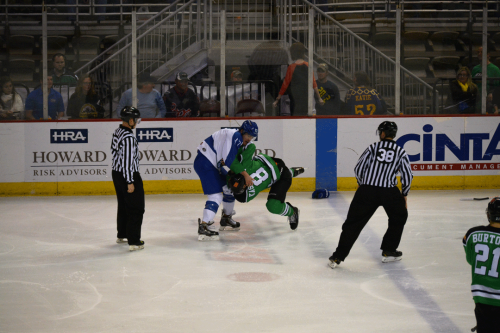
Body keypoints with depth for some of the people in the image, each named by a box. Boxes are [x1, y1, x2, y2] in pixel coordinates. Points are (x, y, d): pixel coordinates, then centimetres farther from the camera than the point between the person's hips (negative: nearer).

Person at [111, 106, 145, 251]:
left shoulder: (117, 132, 7)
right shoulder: (129, 137, -24)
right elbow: (127, 160, -24)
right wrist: (130, 182, -20)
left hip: (116, 173, 10)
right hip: (128, 175, -10)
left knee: (123, 205, 23)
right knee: (136, 209, -4)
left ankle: (122, 235, 37)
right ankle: (134, 241, -6)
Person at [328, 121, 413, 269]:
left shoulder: (373, 147, 7)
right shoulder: (400, 152, 8)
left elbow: (358, 169, 7)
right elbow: (407, 175, 9)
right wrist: (404, 194, 23)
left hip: (367, 190, 0)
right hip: (389, 192, 0)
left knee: (353, 222, 6)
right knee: (399, 217, 27)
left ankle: (338, 257, 2)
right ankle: (388, 251, 25)